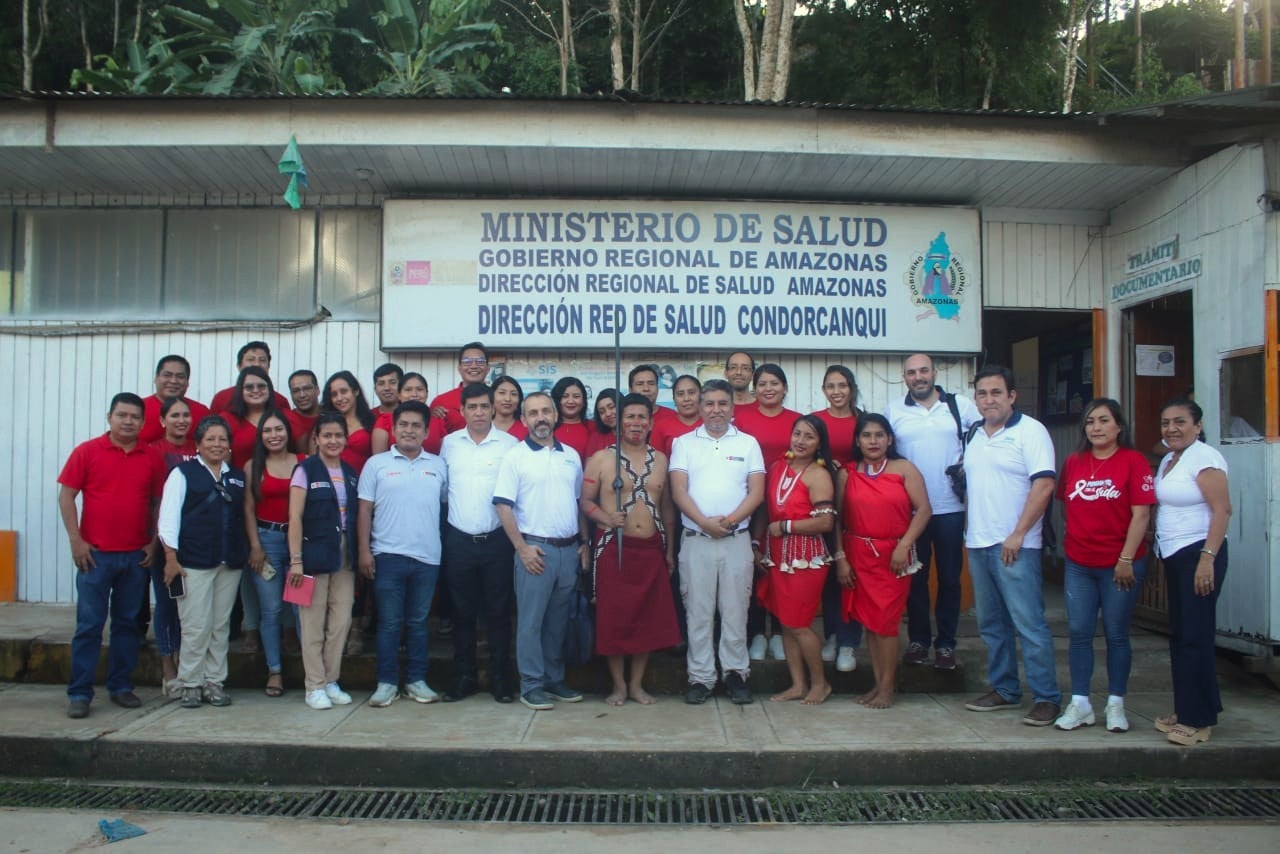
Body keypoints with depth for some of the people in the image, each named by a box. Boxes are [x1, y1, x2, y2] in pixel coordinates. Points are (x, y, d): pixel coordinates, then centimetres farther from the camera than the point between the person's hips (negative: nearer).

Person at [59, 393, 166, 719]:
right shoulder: (87, 451, -1)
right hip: (95, 554, -3)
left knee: (128, 623, 10)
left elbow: (158, 503, 10)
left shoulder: (152, 458, 5)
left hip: (136, 556, 3)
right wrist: (76, 540, -8)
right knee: (89, 625, 0)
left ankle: (121, 686, 20)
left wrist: (153, 542, 2)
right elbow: (66, 496, -1)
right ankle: (79, 693, 7)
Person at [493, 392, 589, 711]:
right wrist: (522, 548, -12)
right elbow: (503, 506, -8)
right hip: (535, 549, -4)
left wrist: (584, 543, 11)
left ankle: (555, 679, 23)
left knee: (559, 620, 12)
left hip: (570, 549, 5)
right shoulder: (515, 456, -3)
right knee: (531, 620, 0)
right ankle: (531, 685, 10)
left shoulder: (571, 455, 11)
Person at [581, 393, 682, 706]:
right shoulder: (601, 458, 0)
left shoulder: (660, 459, 11)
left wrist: (670, 549, 15)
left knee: (649, 617, 5)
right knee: (613, 618, 0)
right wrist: (606, 519, -19)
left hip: (652, 549, 3)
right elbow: (586, 500, 0)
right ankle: (618, 684, 16)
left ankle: (637, 683, 21)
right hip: (612, 548, -3)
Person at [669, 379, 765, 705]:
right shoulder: (684, 443, 7)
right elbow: (679, 490, -2)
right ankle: (700, 677, 11)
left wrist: (730, 519, -13)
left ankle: (735, 673, 15)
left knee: (735, 610, 4)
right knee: (698, 611, 3)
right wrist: (705, 522, -15)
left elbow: (757, 492, 1)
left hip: (737, 538, 0)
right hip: (696, 539, 0)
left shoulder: (748, 443, 8)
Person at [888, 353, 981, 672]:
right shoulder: (893, 410, 4)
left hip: (950, 506, -1)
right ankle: (918, 639, 21)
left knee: (949, 577, 6)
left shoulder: (961, 405, 1)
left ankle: (946, 643, 17)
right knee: (915, 576, 9)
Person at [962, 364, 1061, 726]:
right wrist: (969, 525, 11)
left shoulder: (1030, 431, -7)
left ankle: (1047, 698, 3)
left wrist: (1017, 534, -18)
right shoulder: (974, 436, 14)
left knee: (1029, 624, -5)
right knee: (992, 625, 13)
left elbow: (1044, 485, -15)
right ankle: (1004, 690, 24)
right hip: (977, 544, 8)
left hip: (1014, 547, -7)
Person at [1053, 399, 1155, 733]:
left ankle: (1116, 705, 19)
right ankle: (1080, 704, 13)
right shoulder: (1074, 462, 7)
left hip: (1120, 564, -4)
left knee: (1116, 635, 6)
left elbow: (1141, 515, -10)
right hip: (1079, 564, 4)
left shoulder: (1134, 461, -6)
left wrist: (1126, 559, -13)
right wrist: (1075, 537, 6)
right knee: (1079, 633, 5)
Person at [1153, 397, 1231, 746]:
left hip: (1198, 555, -9)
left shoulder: (1204, 458, -11)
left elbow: (1222, 509, -18)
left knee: (1194, 636, -5)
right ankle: (1187, 709, 24)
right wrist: (1163, 554, 12)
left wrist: (1208, 557, -23)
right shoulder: (1167, 461, 16)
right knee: (1179, 635, 14)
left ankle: (1197, 719, 4)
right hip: (1174, 557, 9)